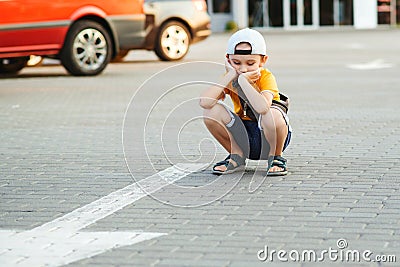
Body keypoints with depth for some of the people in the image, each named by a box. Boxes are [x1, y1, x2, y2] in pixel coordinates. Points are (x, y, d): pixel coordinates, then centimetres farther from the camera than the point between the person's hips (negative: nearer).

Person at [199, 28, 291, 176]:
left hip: (270, 136, -4)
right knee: (212, 111, -20)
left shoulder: (266, 77, -17)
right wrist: (230, 75, -23)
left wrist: (242, 80, -33)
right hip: (243, 136, 4)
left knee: (272, 115, -38)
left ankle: (275, 157, -6)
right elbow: (204, 102, -27)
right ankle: (237, 156, 3)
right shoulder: (229, 78, -7)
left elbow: (262, 108, -40)